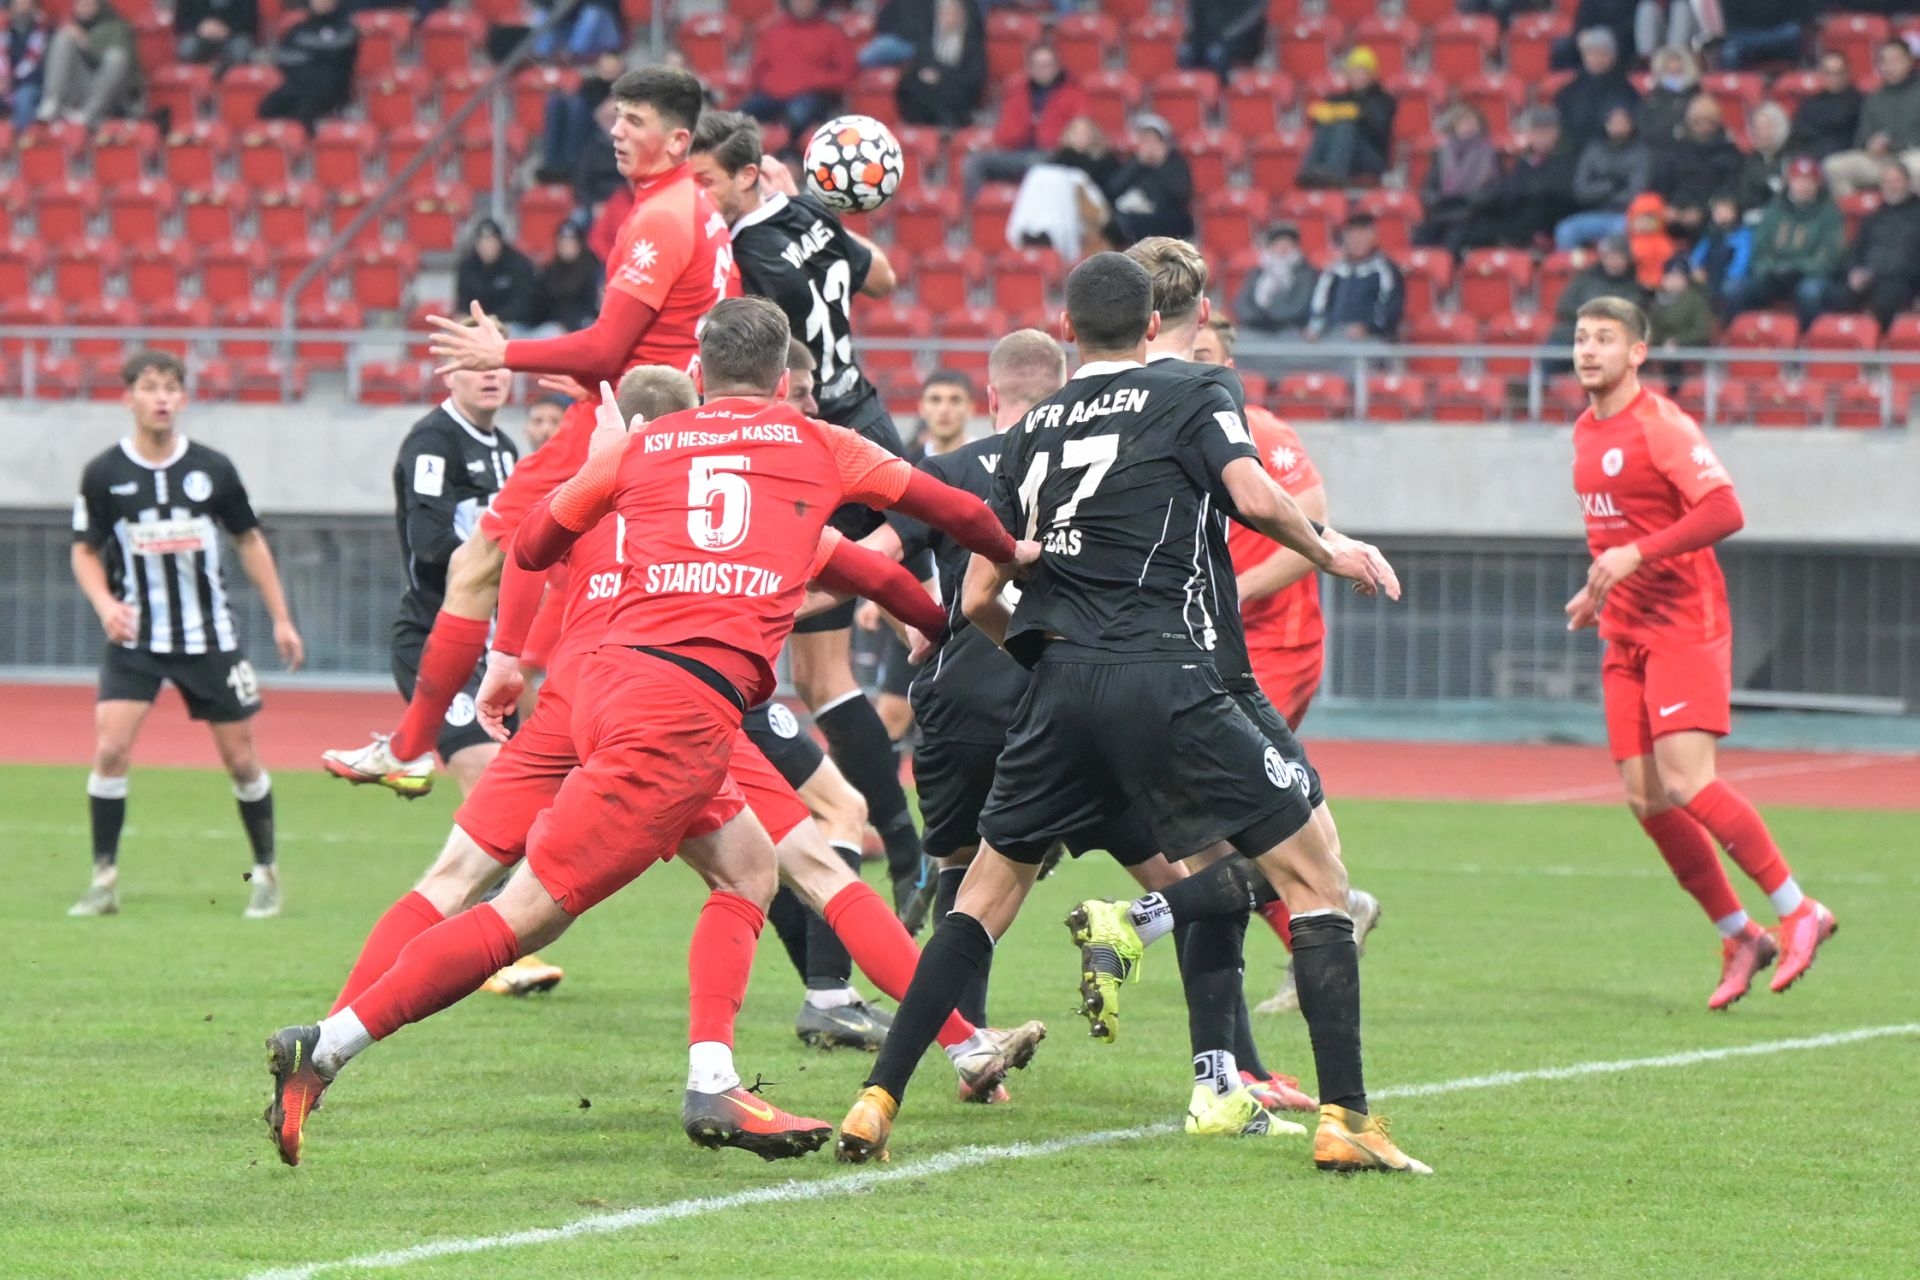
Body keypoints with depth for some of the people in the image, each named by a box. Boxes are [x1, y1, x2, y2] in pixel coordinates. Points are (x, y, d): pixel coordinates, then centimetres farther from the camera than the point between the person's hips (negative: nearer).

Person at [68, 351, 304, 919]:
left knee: (241, 759, 5)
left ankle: (266, 873, 23)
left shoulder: (212, 468, -2)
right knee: (111, 749, -16)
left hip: (210, 635, 1)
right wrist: (105, 604, -16)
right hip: (135, 639, -1)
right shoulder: (103, 474, -5)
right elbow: (85, 552, 4)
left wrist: (281, 618, 10)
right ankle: (104, 880, -5)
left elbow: (249, 541, 10)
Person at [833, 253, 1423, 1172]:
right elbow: (1255, 498, -12)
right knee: (1313, 873, 4)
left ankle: (876, 1103, 11)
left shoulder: (1030, 432, 19)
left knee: (986, 893, 18)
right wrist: (1329, 551, 6)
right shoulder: (1190, 401, 7)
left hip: (1060, 688, 4)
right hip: (1165, 676, -4)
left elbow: (977, 599, 17)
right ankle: (1343, 1120, -5)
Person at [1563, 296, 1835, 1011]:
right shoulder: (1585, 433, 14)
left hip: (1684, 625, -8)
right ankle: (1738, 937, 12)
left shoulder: (1661, 427, -11)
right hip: (1625, 636, 8)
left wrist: (1635, 557, -26)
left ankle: (1798, 911, -7)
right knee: (1645, 800, 1)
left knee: (1686, 783, -19)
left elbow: (1724, 512, -22)